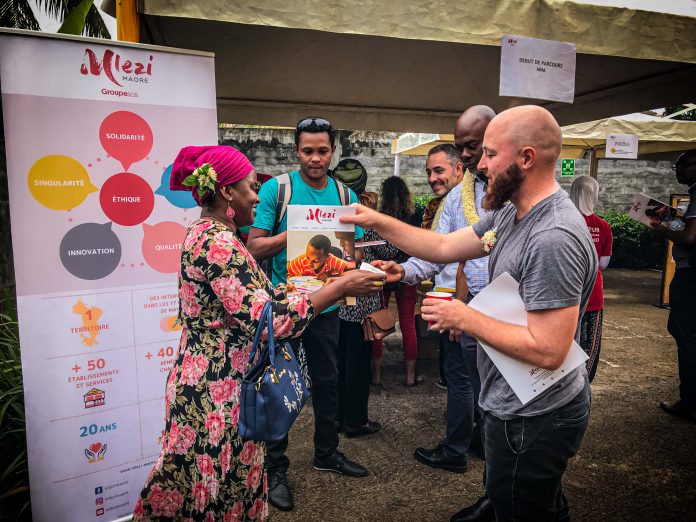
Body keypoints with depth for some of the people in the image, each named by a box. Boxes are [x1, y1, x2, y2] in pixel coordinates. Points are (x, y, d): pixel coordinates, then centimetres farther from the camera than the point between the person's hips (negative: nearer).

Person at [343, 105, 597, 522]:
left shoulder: (554, 239, -29)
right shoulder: (510, 214, 1)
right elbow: (444, 247, 7)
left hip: (532, 420, -9)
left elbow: (548, 351, -30)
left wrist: (465, 317, -21)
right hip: (516, 406, 9)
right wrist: (377, 221, 2)